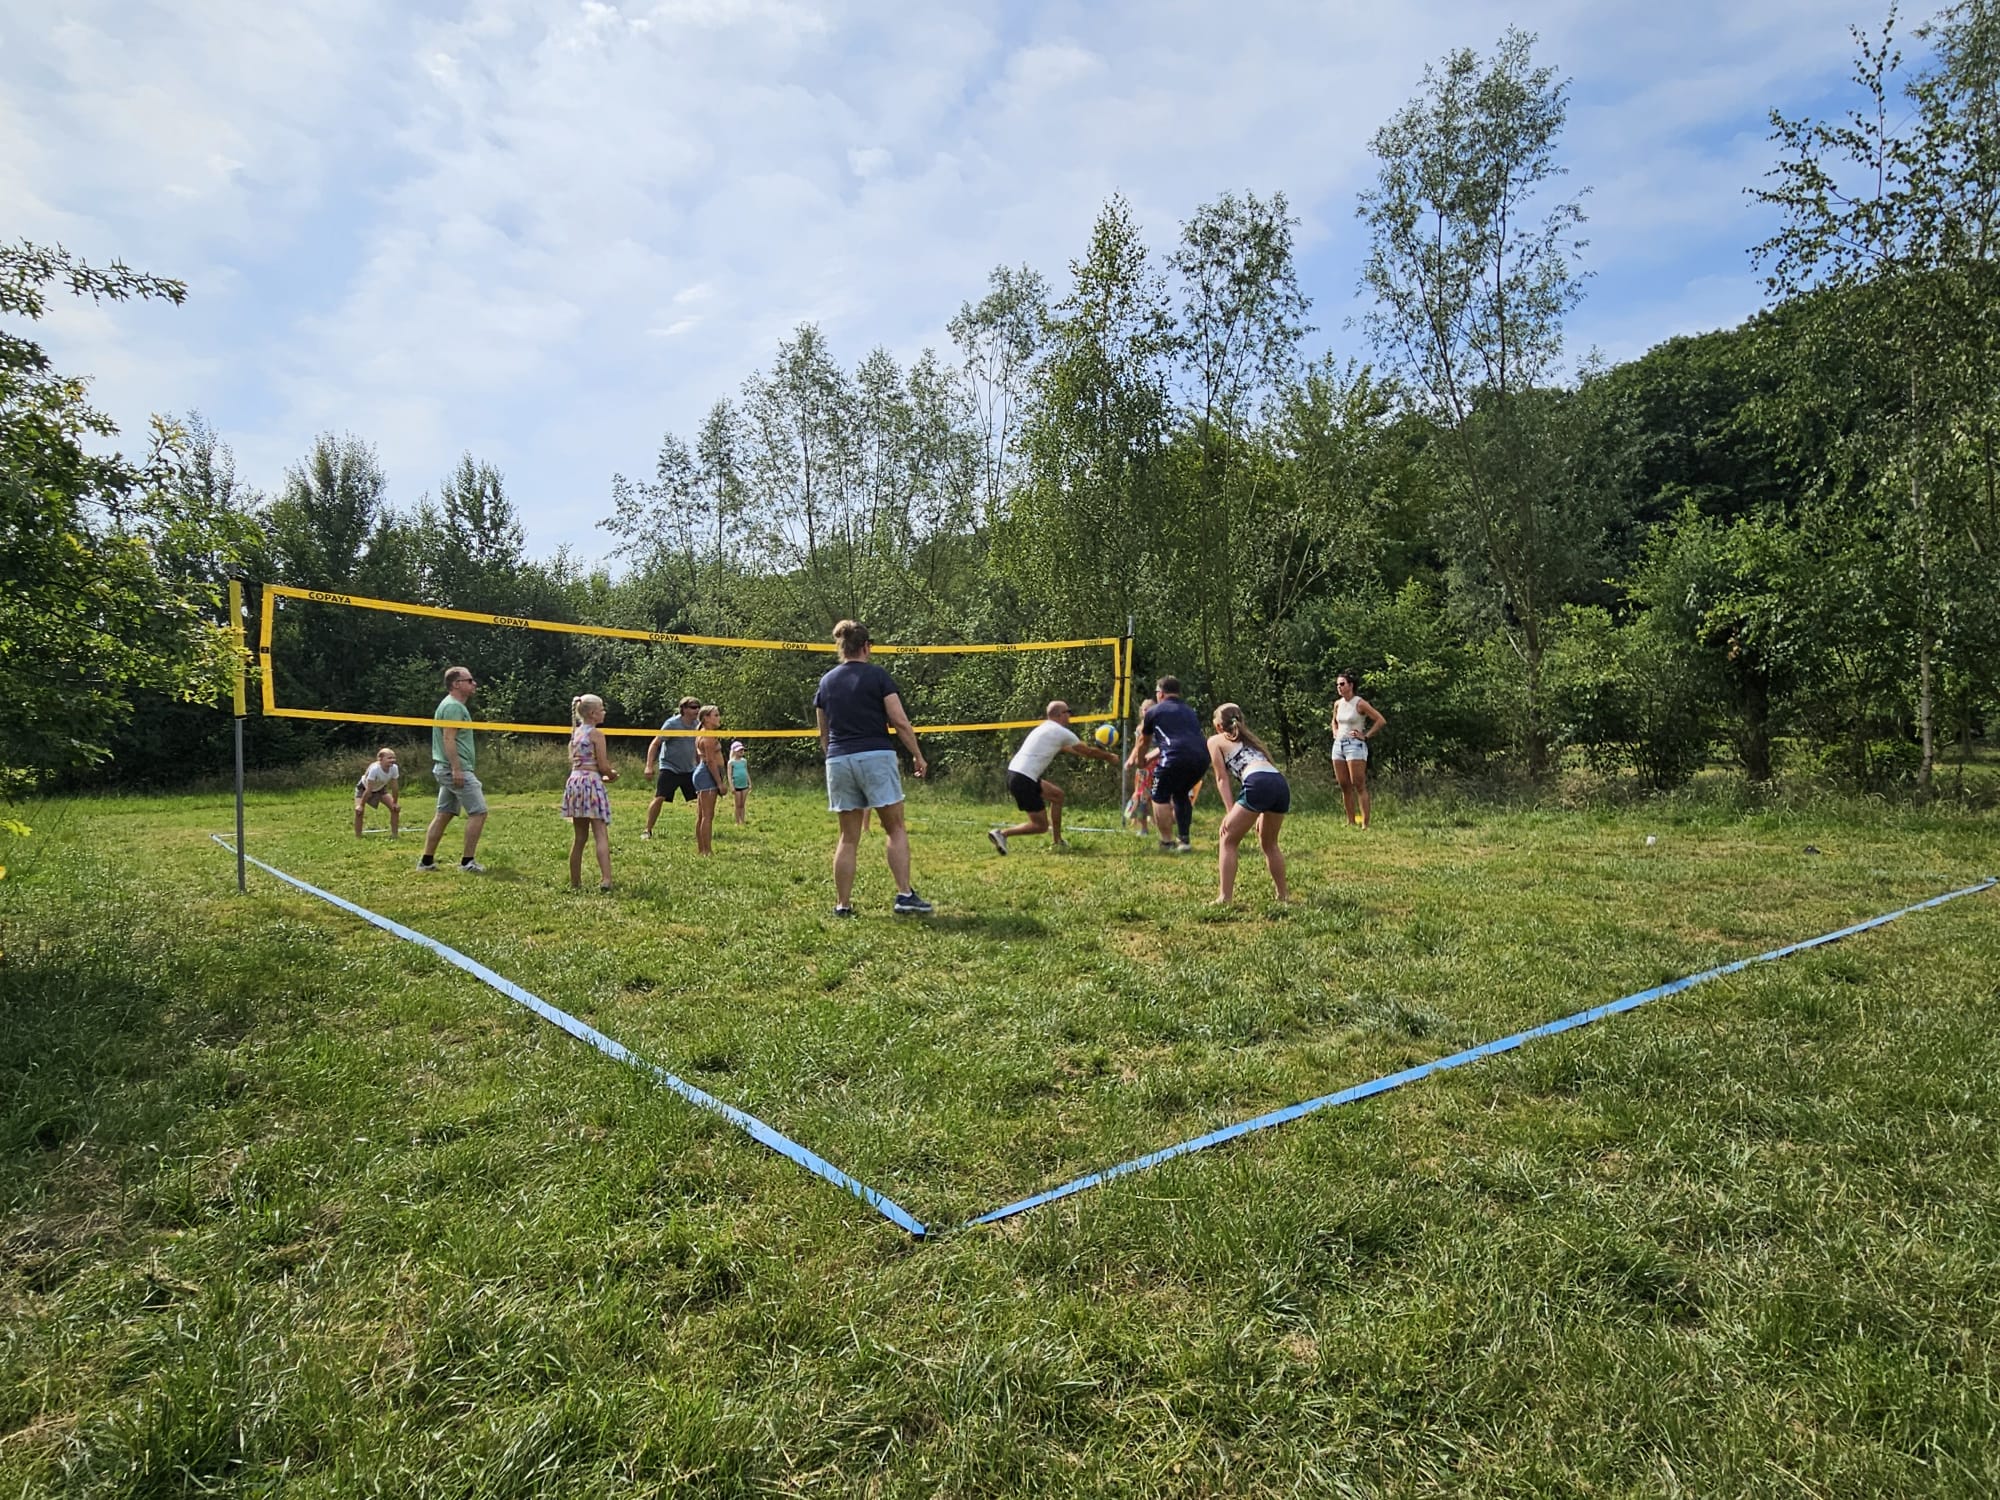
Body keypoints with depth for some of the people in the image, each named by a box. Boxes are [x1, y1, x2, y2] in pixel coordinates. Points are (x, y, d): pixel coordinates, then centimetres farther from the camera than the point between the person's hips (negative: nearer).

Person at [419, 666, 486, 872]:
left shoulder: (453, 705, 20)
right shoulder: (453, 706, -12)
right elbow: (448, 739, -21)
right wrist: (456, 769, -24)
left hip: (447, 769, 11)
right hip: (457, 769, -11)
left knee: (443, 814, 12)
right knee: (478, 812, -7)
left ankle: (427, 861, 15)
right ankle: (468, 861, -4)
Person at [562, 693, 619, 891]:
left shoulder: (575, 733, 16)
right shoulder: (596, 733, -7)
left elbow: (574, 763, 18)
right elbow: (603, 766, -11)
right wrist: (612, 775, 10)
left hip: (574, 781, 8)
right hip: (591, 782, -8)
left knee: (579, 837, 13)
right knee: (601, 834, -11)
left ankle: (575, 882, 17)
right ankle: (606, 879, -22)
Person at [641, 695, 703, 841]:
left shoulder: (696, 725, 5)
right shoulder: (672, 724, -12)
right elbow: (655, 744, -12)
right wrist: (649, 766, -19)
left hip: (689, 770, 6)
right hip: (670, 768, -6)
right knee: (659, 798, -11)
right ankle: (647, 830, 1)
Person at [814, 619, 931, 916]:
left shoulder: (826, 682, 12)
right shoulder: (877, 676, -1)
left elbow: (823, 734, 17)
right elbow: (899, 721, -6)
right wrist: (917, 756, 2)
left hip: (838, 760, 4)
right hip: (876, 756, -4)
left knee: (848, 837, 9)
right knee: (896, 829, 4)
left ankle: (842, 904, 9)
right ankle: (905, 895, -3)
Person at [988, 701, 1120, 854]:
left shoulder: (1045, 728, 21)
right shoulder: (1062, 732, -5)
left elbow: (1066, 747, 40)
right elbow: (1089, 752, 6)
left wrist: (1084, 753, 48)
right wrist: (1110, 757, 22)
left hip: (1014, 771, 10)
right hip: (1023, 780, -10)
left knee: (1057, 794, 24)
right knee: (1041, 826, -3)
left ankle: (1056, 842, 28)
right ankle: (1002, 834, -11)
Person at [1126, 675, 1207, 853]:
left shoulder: (1154, 711, 15)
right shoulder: (1189, 712, 30)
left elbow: (1143, 742, 30)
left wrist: (1137, 759, 51)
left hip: (1176, 758, -6)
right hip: (1201, 758, 6)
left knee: (1160, 797, 13)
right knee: (1181, 794, 27)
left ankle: (1167, 842, 9)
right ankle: (1184, 840, 27)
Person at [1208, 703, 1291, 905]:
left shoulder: (1215, 740, 20)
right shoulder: (1249, 739, 37)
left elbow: (1222, 778, 10)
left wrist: (1230, 812, 3)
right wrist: (1262, 814, 33)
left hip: (1258, 784, -6)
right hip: (1281, 783, 6)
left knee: (1227, 841, 6)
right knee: (1269, 843, 26)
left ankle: (1225, 898, -3)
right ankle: (1284, 894, 29)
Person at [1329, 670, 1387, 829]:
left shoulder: (1360, 703, -9)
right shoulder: (1338, 704, 11)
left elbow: (1381, 720, -12)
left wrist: (1366, 735, -12)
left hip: (1355, 745, -7)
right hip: (1338, 745, 7)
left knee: (1359, 786, -9)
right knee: (1344, 786, 7)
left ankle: (1365, 823, -10)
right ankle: (1350, 822, 14)